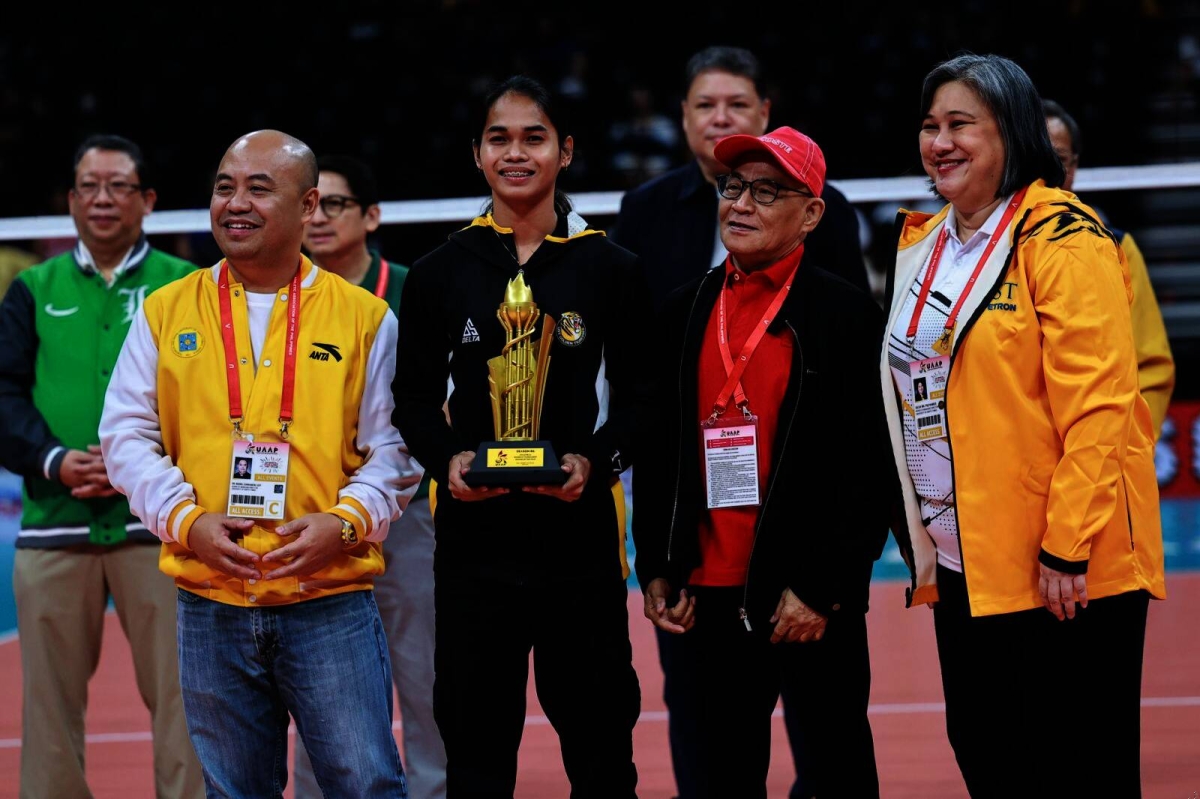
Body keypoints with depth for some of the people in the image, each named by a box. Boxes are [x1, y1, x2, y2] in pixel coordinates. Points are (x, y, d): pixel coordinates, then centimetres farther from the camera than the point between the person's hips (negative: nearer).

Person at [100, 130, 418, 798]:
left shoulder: (364, 317, 2)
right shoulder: (166, 313, 7)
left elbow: (394, 447, 2)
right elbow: (126, 436, 7)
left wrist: (345, 521, -14)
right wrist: (185, 518, -8)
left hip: (331, 600, -2)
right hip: (211, 609, 2)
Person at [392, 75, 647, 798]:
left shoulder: (610, 268, 3)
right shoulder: (441, 273, 6)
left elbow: (637, 395, 4)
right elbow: (416, 398, 9)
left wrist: (596, 460, -14)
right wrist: (447, 459, -10)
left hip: (576, 521, -1)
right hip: (472, 529, 1)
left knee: (599, 735, 4)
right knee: (475, 737, 4)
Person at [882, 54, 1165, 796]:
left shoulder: (1062, 237, -12)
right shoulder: (922, 244, 13)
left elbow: (1096, 408, -18)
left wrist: (1068, 545, -20)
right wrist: (920, 536, 15)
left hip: (1066, 574, -8)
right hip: (966, 567, 8)